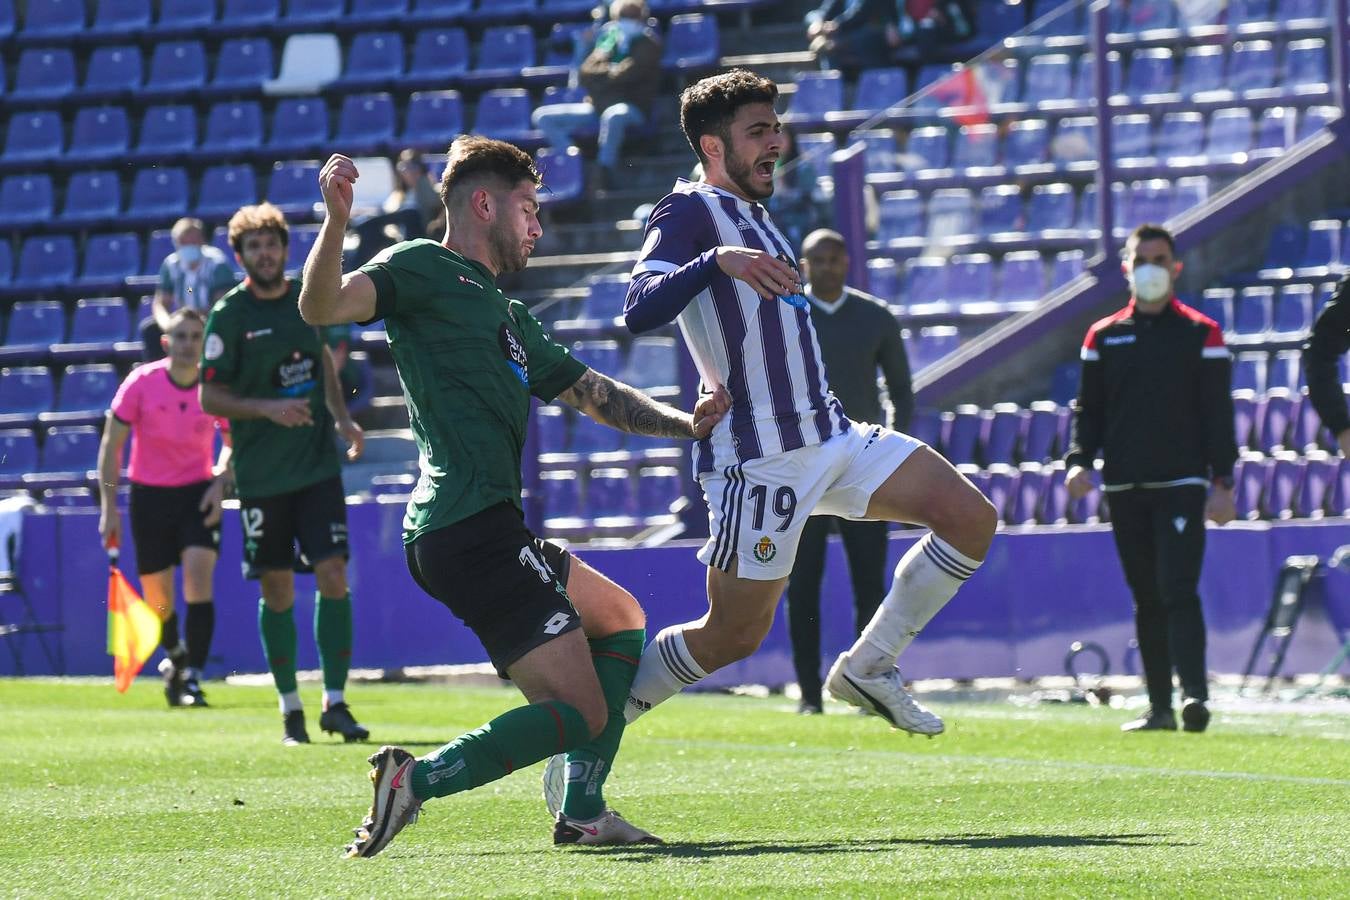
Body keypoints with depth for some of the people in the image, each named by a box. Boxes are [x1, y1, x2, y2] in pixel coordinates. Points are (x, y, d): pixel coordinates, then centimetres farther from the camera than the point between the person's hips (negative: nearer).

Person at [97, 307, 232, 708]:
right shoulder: (141, 382, -13)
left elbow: (232, 442, 8)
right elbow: (111, 444, -5)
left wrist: (221, 483, -8)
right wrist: (109, 507, -8)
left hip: (199, 494, 0)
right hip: (149, 494, 0)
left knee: (198, 577, -19)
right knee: (157, 596, 6)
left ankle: (192, 679, -17)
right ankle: (175, 656, 38)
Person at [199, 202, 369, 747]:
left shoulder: (308, 297, 5)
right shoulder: (229, 315, -8)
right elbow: (209, 397, -7)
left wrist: (340, 416, 10)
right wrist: (268, 408, -21)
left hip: (317, 463, 3)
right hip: (262, 476, -2)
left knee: (332, 574, -8)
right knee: (277, 591, 4)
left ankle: (335, 703, -1)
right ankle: (290, 710, 16)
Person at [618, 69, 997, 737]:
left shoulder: (751, 216, 20)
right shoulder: (691, 209, -9)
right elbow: (639, 310, -26)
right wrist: (718, 261, -39)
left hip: (829, 433, 9)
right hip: (758, 458, -9)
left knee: (972, 518, -4)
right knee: (733, 635, -5)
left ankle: (867, 668, 4)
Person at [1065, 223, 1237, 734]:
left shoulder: (1201, 334, 3)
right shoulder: (1103, 336, 11)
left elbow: (1218, 413, 1)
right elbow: (1088, 409, 11)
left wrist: (1222, 481, -6)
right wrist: (1078, 461, -6)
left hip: (1182, 484, -3)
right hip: (1124, 487, 4)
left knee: (1178, 591, -16)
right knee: (1146, 599, 7)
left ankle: (1194, 694, -23)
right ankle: (1160, 707, 10)